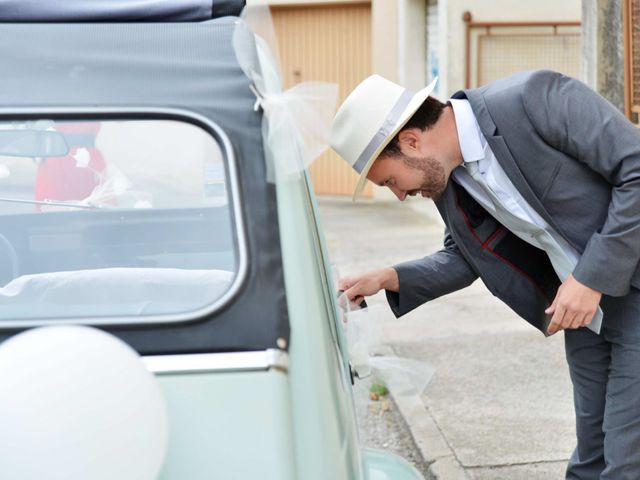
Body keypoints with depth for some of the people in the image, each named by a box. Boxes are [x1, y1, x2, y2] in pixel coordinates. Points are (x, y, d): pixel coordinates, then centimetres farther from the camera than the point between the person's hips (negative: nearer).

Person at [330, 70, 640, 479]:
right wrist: (389, 279, 0)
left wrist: (592, 277, -21)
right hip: (587, 307, 7)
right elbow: (464, 258, 16)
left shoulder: (533, 98, -23)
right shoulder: (447, 182, 1)